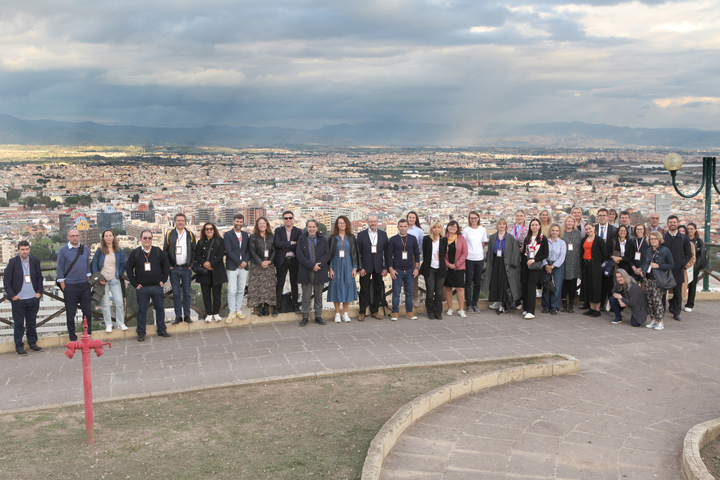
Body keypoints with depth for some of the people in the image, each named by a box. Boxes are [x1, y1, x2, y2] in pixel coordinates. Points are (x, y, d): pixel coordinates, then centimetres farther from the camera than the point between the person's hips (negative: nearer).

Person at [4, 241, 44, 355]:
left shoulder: (35, 261, 4)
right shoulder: (13, 262, -4)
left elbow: (39, 277, 13)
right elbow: (6, 279, -3)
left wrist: (39, 292, 4)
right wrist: (12, 295, -8)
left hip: (33, 298, 3)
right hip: (18, 299, -3)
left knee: (32, 323, 12)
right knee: (18, 324, 4)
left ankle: (33, 343, 24)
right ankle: (19, 346, 13)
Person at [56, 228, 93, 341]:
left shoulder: (85, 249, 9)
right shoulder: (63, 251, -2)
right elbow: (60, 270, -1)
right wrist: (63, 286, -5)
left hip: (84, 285, 3)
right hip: (70, 286, -3)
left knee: (88, 311, 5)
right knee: (71, 314, 4)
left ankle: (88, 335, 18)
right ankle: (73, 339, 14)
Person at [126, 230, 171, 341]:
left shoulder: (158, 252, 3)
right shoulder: (135, 253, 0)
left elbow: (166, 265, 11)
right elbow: (129, 269, 4)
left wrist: (163, 280, 4)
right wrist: (135, 284, -2)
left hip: (157, 287, 1)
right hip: (142, 288, -1)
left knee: (160, 309, 7)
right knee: (142, 311, 4)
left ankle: (162, 330, 19)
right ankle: (141, 333, 12)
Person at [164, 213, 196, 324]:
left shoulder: (190, 235, 4)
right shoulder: (169, 235, 3)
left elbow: (194, 251, 7)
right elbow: (165, 251, 5)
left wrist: (191, 265, -1)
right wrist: (168, 265, -2)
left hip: (186, 269, 0)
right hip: (174, 269, 0)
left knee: (186, 293, 5)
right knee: (176, 293, 3)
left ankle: (187, 315, 12)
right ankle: (178, 316, 10)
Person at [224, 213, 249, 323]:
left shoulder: (246, 235, 14)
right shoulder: (227, 235, -1)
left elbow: (248, 249, 11)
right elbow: (229, 251, -9)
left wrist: (246, 261, -7)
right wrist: (239, 263, -13)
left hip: (244, 266, 4)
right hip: (232, 267, -4)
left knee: (241, 291, 8)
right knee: (231, 291, -5)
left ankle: (238, 310, 17)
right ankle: (232, 312, 2)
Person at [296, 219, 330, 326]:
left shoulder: (323, 240, 7)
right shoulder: (301, 239, 2)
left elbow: (327, 254, 0)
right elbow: (300, 256, -7)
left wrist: (318, 265, -15)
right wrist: (312, 266, -15)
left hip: (320, 272, 2)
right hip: (306, 272, -2)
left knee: (319, 296, 8)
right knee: (306, 296, 0)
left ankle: (318, 316, 17)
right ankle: (305, 317, 9)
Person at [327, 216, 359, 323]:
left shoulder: (351, 238, 6)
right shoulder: (333, 238, 3)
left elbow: (354, 253, 6)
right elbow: (329, 253, 1)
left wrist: (355, 268, -1)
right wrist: (330, 268, -7)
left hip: (348, 266, 1)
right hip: (336, 265, -1)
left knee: (347, 287, 1)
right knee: (336, 287, -1)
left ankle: (345, 313, 10)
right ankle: (337, 314, 6)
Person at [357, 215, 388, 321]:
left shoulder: (383, 234, 6)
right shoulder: (361, 235, 0)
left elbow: (386, 252, 5)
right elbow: (358, 252, -1)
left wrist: (385, 268, -1)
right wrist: (360, 268, -8)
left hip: (378, 267, 2)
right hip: (365, 267, -2)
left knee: (378, 289, 8)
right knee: (364, 290, 2)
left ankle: (374, 311, 20)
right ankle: (362, 312, 12)